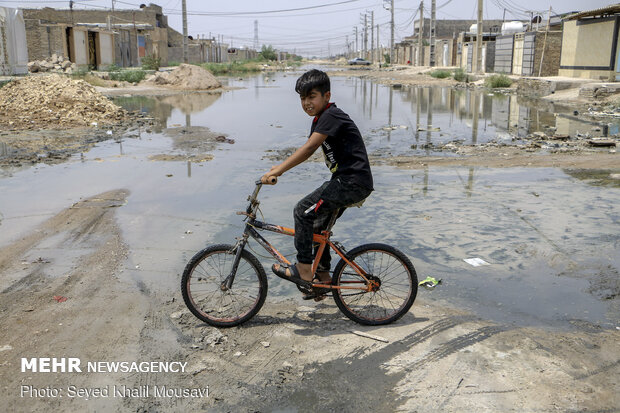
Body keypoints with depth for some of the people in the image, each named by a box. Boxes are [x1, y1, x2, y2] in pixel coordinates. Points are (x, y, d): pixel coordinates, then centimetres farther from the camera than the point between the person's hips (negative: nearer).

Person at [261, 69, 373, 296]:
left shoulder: (331, 116, -16)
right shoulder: (320, 119, 16)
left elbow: (309, 147, -26)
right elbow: (308, 151, 18)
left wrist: (277, 170, -29)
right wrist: (279, 168, 7)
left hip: (353, 183, -11)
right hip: (346, 181, 11)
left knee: (303, 211, -13)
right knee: (319, 225, 16)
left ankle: (303, 270, -4)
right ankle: (323, 276, 28)